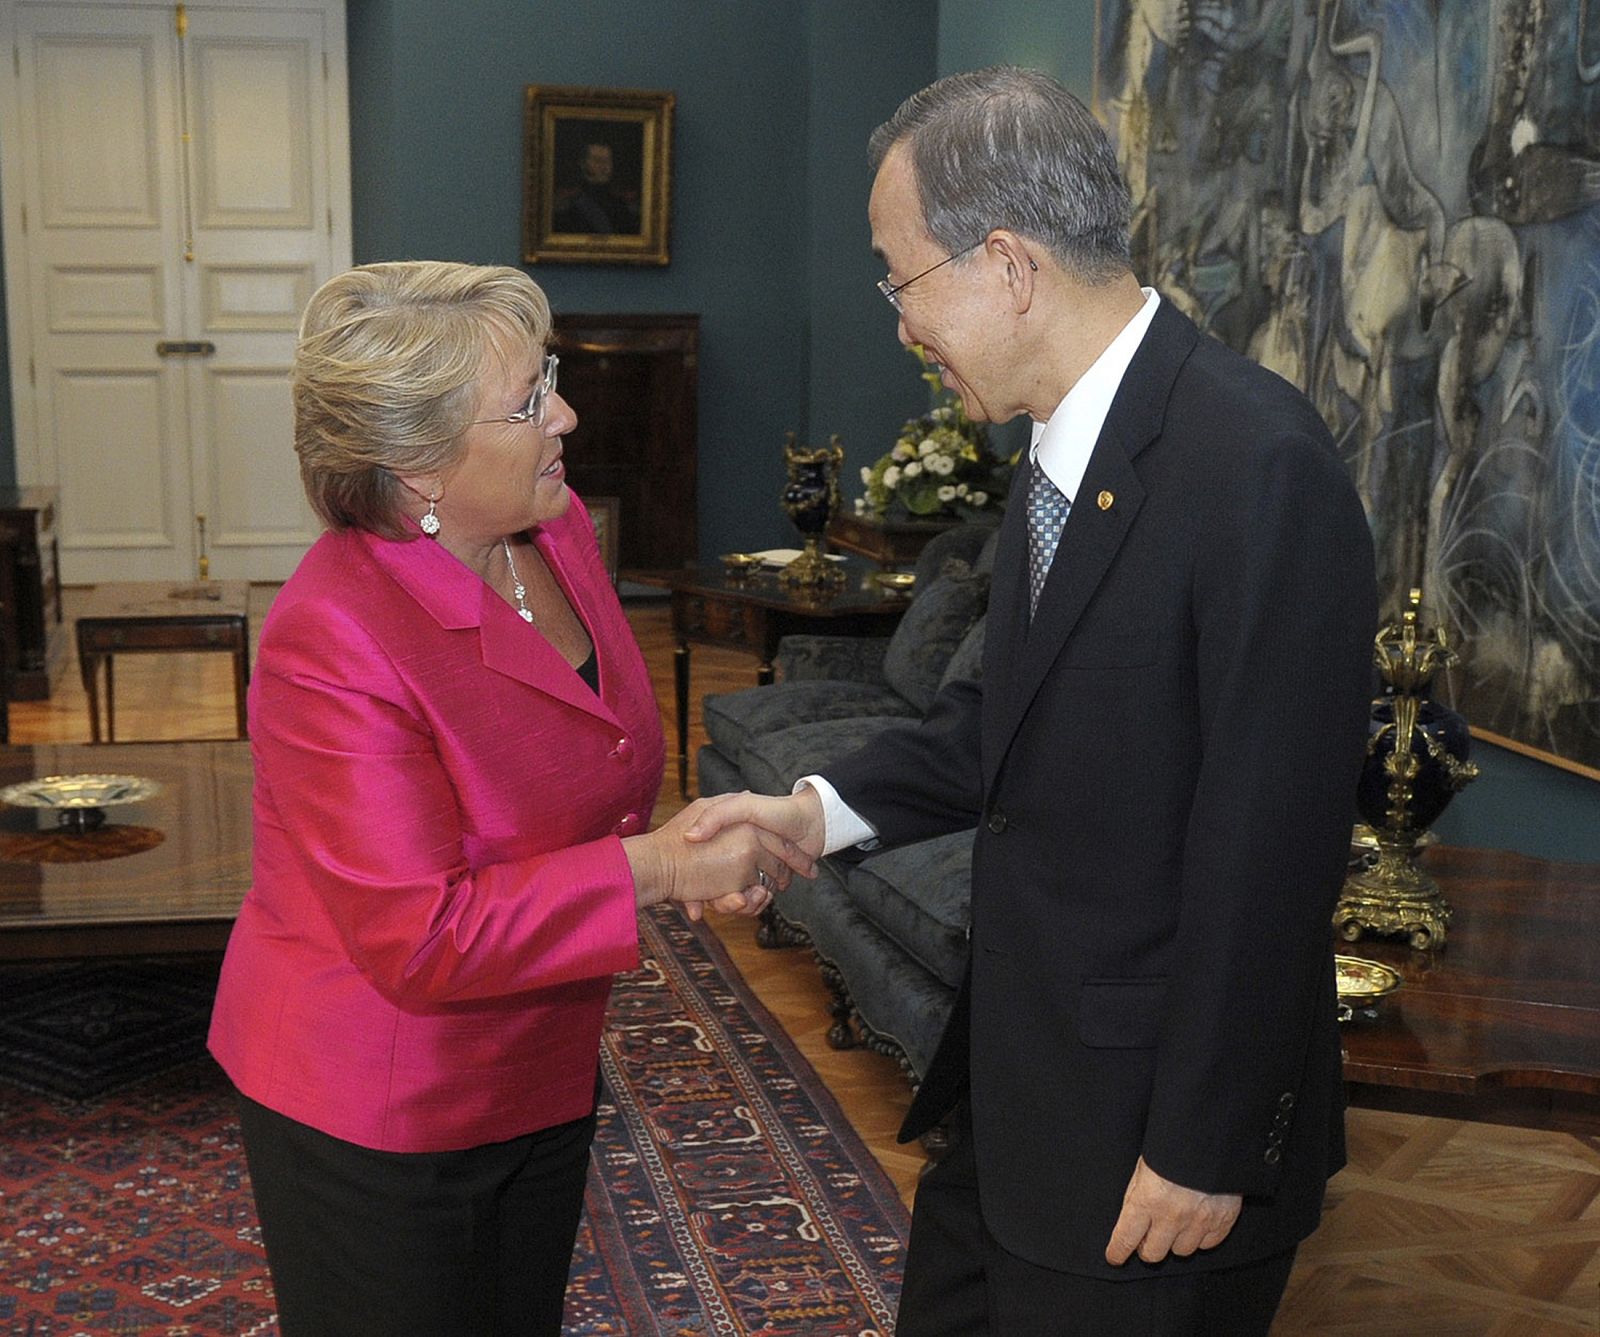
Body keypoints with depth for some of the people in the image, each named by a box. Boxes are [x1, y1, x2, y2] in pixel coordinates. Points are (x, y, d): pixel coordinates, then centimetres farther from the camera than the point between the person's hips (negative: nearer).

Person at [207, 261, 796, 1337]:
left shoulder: (556, 526, -4)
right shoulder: (333, 642, -29)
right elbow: (419, 937, -30)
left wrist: (686, 845, 1)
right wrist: (657, 867, -29)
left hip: (541, 1075, 8)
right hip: (373, 1116, -7)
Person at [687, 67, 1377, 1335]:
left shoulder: (1261, 468, -24)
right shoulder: (1064, 443, 3)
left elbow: (1268, 844, -23)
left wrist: (1204, 1148, -17)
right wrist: (822, 811, -1)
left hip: (1154, 1124, -8)